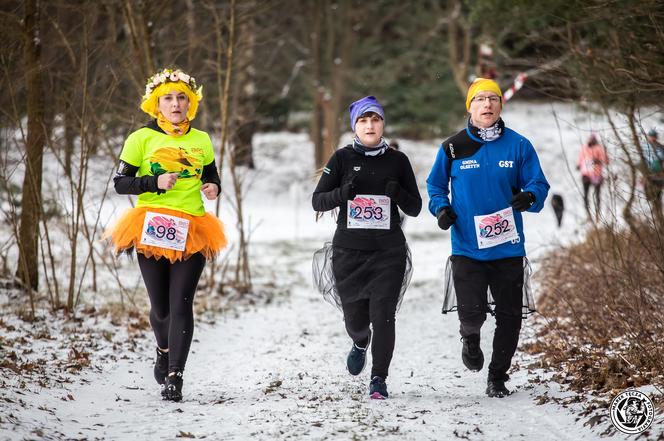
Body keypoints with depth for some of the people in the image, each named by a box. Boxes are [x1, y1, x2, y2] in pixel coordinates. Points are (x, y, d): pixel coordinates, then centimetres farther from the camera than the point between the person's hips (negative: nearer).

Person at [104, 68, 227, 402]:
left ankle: (174, 377, -11)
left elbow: (211, 177, 24)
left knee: (181, 303, -10)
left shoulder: (201, 141, 10)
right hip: (151, 230, -1)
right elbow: (120, 183, 1)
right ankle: (164, 351, 39)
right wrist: (155, 182, -15)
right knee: (160, 305, 7)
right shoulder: (142, 139, 2)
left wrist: (213, 188, 0)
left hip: (191, 233, 1)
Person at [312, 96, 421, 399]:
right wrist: (341, 194, -17)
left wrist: (399, 194, -13)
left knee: (382, 315, -11)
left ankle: (379, 379, 0)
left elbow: (415, 208, 9)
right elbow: (317, 201, 3)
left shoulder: (397, 160, 6)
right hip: (348, 252, 0)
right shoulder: (342, 158, 4)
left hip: (389, 252, 0)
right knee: (354, 316, 8)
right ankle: (360, 343, 43)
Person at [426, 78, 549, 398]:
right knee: (472, 313, -14)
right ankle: (470, 337, 24)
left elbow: (538, 183, 4)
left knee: (509, 317, 6)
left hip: (508, 248, 1)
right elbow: (435, 186, 14)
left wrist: (529, 197, -19)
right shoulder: (453, 147, 2)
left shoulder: (518, 146, 1)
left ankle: (497, 377, 25)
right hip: (467, 248, -1)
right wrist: (441, 208, -6)